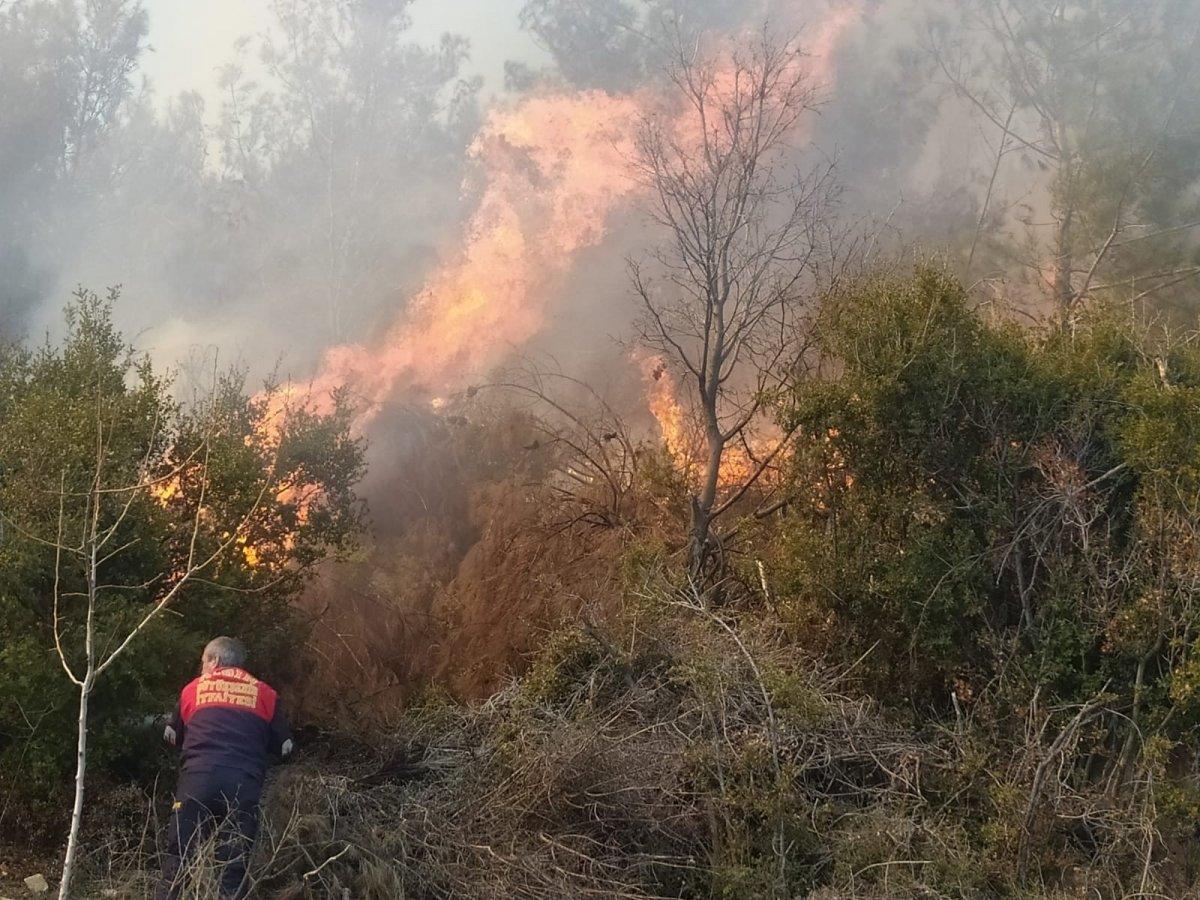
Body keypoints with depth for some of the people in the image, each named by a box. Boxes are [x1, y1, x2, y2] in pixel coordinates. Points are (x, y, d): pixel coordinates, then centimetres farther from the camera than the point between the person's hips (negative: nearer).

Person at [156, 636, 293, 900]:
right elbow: (284, 746, 16)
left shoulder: (194, 688, 15)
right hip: (244, 785, 0)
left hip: (198, 779, 0)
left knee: (177, 859, 4)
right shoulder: (265, 694, 12)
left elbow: (173, 737, 29)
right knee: (234, 869, 4)